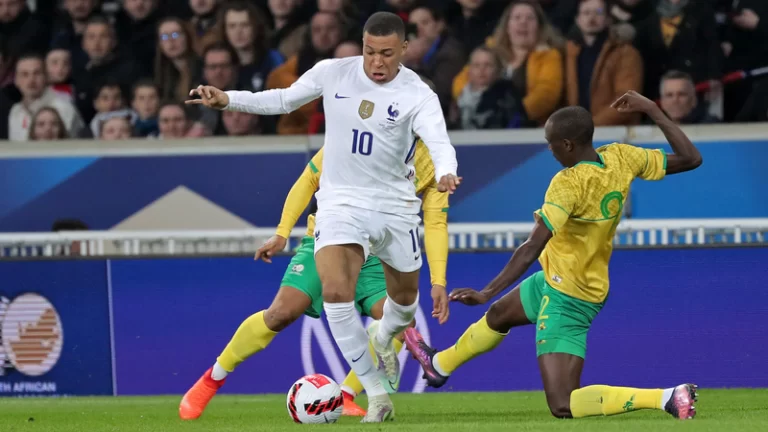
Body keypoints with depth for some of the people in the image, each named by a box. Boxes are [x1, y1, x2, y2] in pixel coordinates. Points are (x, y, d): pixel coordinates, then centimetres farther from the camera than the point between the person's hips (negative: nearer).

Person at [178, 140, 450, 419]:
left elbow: (435, 223, -3)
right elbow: (309, 179, -2)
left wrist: (438, 283, -11)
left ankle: (344, 399, -4)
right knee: (283, 311, -20)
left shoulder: (433, 165, -5)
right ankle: (210, 381, -2)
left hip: (374, 257, 3)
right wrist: (282, 233, -7)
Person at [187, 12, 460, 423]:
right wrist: (228, 99, -5)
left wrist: (445, 173, -53)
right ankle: (377, 393, -11)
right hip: (340, 201, 0)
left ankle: (383, 337, 56)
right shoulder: (333, 73, -7)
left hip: (395, 206, 0)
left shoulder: (418, 95, -15)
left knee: (405, 298, 17)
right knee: (335, 292, -21)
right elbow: (284, 99, 7)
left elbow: (439, 142, -30)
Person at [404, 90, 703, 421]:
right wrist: (651, 109, 5)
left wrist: (488, 292, -31)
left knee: (563, 407, -14)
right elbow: (691, 158, 0)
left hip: (567, 299, -10)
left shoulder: (569, 184, -29)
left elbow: (532, 248, -32)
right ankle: (440, 365, 63)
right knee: (498, 316, 35)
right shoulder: (621, 158, -8)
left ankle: (665, 398, -20)